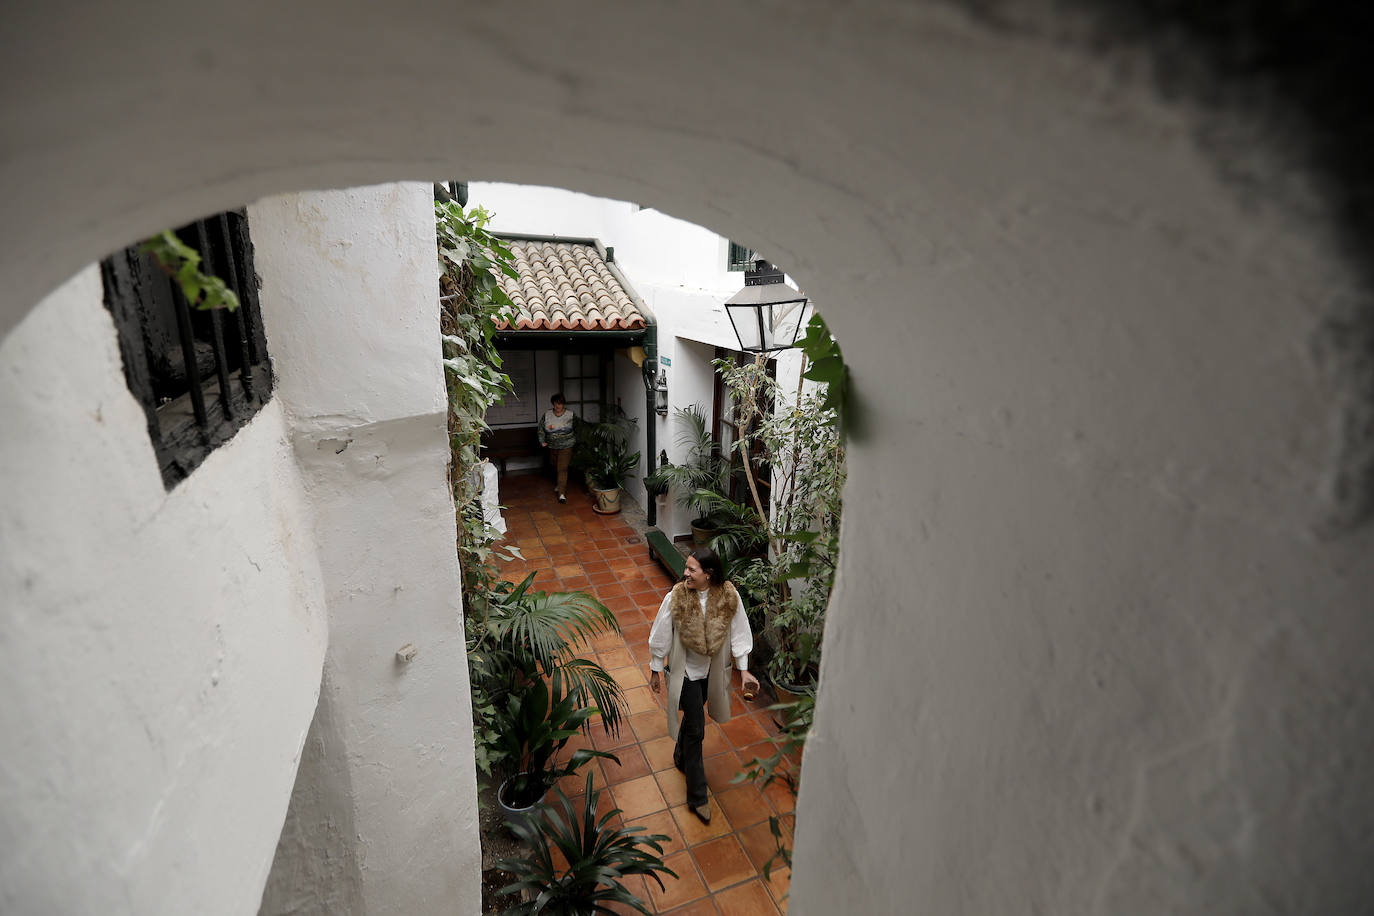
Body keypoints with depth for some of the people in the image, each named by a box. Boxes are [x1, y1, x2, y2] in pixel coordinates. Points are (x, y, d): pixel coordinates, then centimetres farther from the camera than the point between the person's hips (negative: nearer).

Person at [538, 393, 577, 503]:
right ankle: (560, 483, 45)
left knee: (562, 469, -13)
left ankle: (562, 493, -15)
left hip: (566, 447, -4)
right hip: (552, 447, 4)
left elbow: (576, 429, 6)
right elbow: (541, 428, 6)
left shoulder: (571, 415, -8)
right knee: (556, 467, 20)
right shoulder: (547, 414, -3)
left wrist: (574, 440, 6)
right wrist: (542, 441, 0)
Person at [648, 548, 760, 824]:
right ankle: (697, 797, 18)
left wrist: (744, 670, -6)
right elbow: (661, 636, -11)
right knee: (696, 729, 1)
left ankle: (681, 756, 53)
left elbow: (738, 633, -7)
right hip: (686, 671, -3)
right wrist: (655, 671, -1)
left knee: (693, 718, 24)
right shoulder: (675, 598, -24)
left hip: (713, 670, 3)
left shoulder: (729, 597, -19)